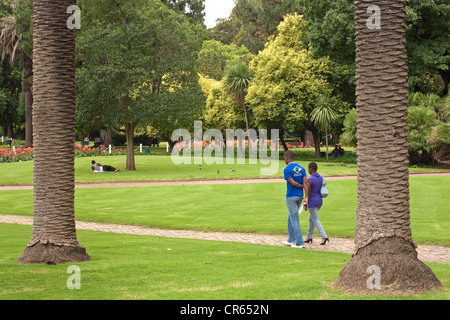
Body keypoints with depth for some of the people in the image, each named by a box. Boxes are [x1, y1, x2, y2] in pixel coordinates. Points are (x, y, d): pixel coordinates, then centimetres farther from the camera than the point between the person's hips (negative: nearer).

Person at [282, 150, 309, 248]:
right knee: (290, 218, 20)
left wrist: (302, 186, -1)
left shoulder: (287, 169, -12)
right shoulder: (302, 168, 7)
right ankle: (291, 240, 25)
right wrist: (306, 197, -10)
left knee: (294, 219, -3)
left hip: (291, 197, -7)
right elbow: (305, 182, -3)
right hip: (300, 196, 7)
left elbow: (293, 183, -18)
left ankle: (299, 243, -4)